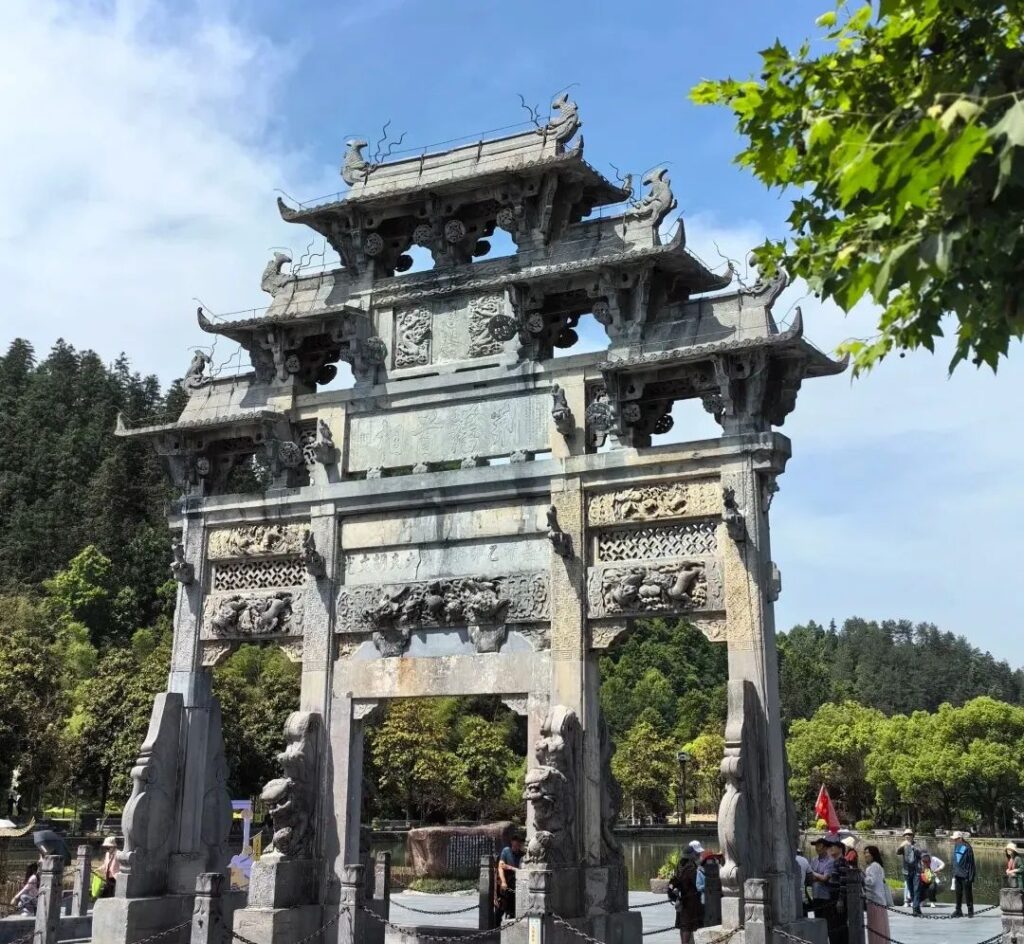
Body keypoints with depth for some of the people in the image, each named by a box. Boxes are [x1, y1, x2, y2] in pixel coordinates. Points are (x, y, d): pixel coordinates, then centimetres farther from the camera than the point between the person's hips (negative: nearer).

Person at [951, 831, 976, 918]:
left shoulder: (967, 848, -13)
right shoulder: (956, 847, 9)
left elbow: (971, 863, -14)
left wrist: (971, 876, -17)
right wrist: (954, 873, 15)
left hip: (966, 875, -7)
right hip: (958, 874, 7)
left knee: (968, 893, 2)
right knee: (958, 894, 9)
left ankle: (970, 911, 13)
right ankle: (958, 910, 15)